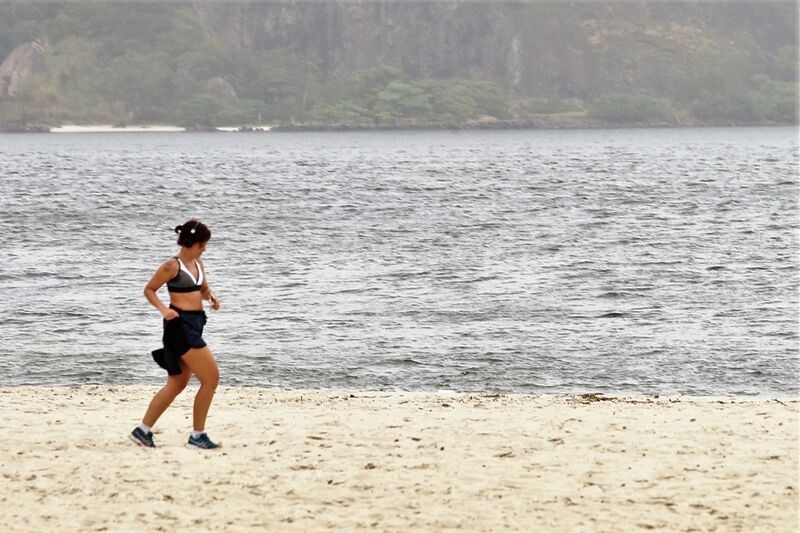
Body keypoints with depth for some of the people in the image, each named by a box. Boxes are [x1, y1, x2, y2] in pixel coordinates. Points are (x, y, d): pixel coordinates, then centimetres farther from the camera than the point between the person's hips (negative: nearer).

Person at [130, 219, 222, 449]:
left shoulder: (198, 264, 12)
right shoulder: (173, 266, -11)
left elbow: (204, 289, 25)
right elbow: (149, 290, -5)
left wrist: (211, 296, 2)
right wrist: (163, 309, -20)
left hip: (194, 325, 9)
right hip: (181, 325, -9)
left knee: (177, 385, 14)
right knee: (211, 378, -9)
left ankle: (143, 430, 21)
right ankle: (198, 436, -1)